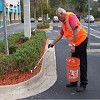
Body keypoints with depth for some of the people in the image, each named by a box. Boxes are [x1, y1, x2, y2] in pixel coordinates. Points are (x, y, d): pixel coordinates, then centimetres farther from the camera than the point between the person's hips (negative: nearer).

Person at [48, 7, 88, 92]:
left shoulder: (70, 16, -15)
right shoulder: (63, 22, 13)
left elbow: (75, 31, -24)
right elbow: (60, 35, 23)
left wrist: (73, 45, -24)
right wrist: (53, 43, 23)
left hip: (81, 40, -9)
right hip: (75, 44, 9)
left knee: (82, 64, -3)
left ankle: (83, 84, 4)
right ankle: (74, 82, 24)